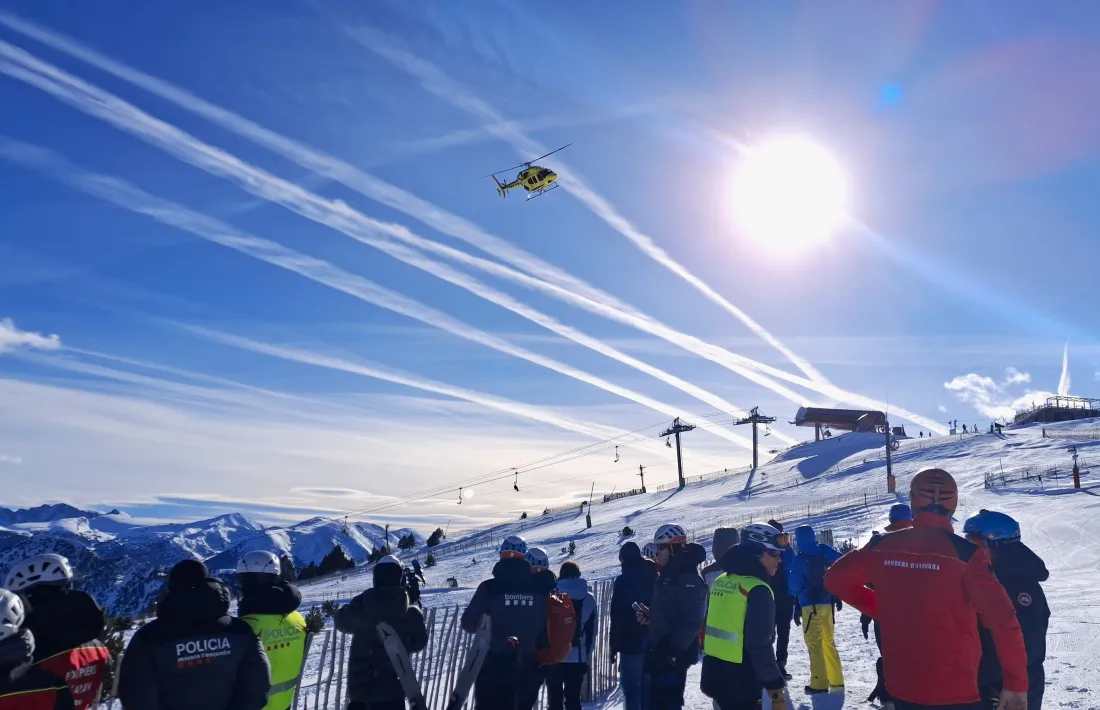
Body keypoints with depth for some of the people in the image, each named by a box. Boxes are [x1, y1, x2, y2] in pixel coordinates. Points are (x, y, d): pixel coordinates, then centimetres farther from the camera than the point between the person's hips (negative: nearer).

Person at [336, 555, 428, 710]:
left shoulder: (361, 605, -8)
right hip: (392, 688, -2)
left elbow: (342, 622, 12)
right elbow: (419, 642, 4)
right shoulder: (410, 612, -11)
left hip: (359, 685, 2)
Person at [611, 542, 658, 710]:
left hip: (631, 642, -6)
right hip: (652, 642, 6)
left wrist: (614, 644, -6)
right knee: (647, 684, 16)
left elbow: (617, 616, -12)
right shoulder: (653, 577, 7)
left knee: (631, 685, -1)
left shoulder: (623, 580, -11)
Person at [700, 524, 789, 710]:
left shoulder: (721, 581, 8)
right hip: (740, 682, -8)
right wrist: (776, 688, -13)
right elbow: (760, 645, -20)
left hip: (713, 675, 8)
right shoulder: (757, 589, -17)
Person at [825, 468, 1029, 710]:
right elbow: (1003, 621, -17)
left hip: (902, 687, 4)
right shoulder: (964, 553, -14)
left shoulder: (882, 546, -3)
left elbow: (835, 578, 8)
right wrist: (1016, 683, -7)